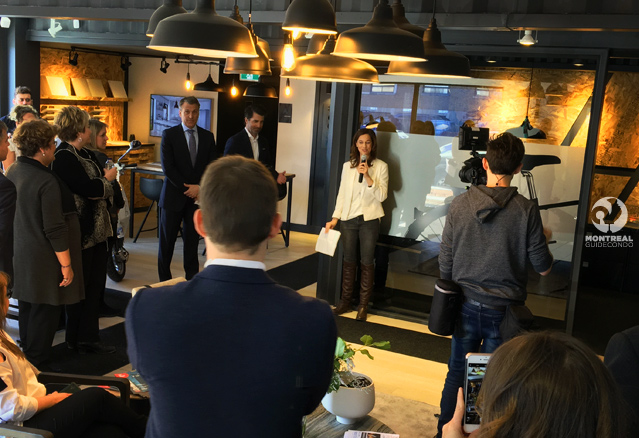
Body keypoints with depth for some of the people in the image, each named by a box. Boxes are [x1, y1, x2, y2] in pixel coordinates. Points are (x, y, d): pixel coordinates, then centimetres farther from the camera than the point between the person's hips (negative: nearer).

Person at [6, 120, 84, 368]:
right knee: (44, 312, 5)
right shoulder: (47, 182, -24)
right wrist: (66, 264, -15)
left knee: (26, 308, 20)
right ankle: (36, 363, 16)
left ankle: (25, 355, 35)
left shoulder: (13, 171, 1)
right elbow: (55, 230, -23)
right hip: (43, 260, -8)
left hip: (21, 254, 9)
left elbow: (17, 213, 12)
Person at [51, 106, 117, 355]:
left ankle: (89, 338, 24)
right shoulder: (63, 158, -18)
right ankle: (76, 340, 20)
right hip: (81, 233, -9)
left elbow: (102, 190, 13)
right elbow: (90, 189, -24)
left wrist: (102, 184, -7)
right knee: (80, 287, 4)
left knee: (95, 285, 13)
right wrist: (108, 178, -7)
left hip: (97, 229, 9)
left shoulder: (84, 154, 12)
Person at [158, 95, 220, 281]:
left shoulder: (208, 137, 8)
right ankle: (164, 279, 16)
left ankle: (191, 279, 17)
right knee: (167, 241, 5)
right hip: (174, 196, -2)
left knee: (192, 241, 7)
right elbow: (168, 167, -8)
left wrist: (200, 188, -10)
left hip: (197, 196, 2)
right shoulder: (169, 135, -1)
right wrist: (188, 189, -12)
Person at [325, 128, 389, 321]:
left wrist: (368, 177, -21)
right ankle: (345, 302, 19)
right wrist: (335, 218, 5)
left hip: (369, 219, -3)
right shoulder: (347, 166, 7)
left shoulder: (380, 166, -3)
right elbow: (342, 193, 10)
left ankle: (363, 306, 11)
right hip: (349, 218, 3)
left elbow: (382, 195, -10)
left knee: (367, 262, 3)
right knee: (349, 261, 10)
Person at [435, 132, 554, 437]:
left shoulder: (460, 205, -6)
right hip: (503, 309, -2)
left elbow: (445, 263, 0)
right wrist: (543, 238, 14)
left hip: (466, 305, 2)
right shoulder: (526, 210, -12)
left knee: (457, 374, 17)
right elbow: (543, 268, -5)